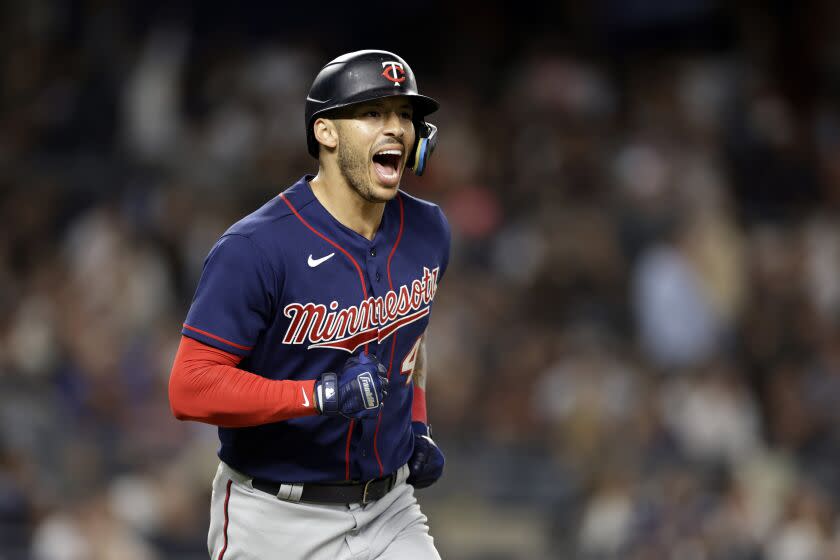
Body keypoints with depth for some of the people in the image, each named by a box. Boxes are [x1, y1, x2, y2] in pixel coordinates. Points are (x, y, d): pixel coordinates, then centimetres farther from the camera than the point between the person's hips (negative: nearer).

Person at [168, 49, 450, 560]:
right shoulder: (255, 248, -19)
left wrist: (418, 426, 11)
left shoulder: (426, 231, 2)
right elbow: (191, 388, -22)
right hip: (277, 518, -5)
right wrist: (325, 395, -28)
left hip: (388, 511, 5)